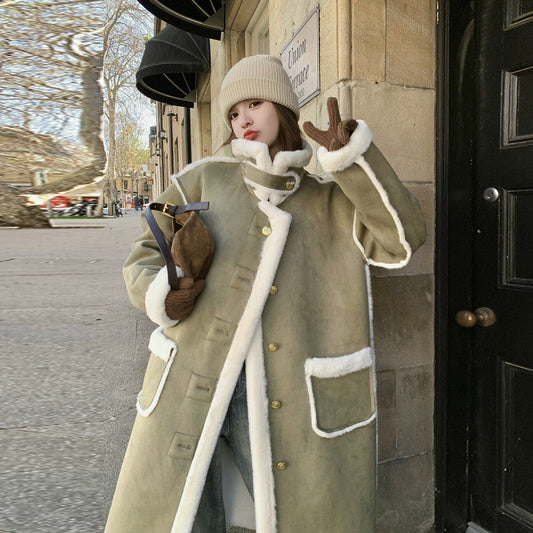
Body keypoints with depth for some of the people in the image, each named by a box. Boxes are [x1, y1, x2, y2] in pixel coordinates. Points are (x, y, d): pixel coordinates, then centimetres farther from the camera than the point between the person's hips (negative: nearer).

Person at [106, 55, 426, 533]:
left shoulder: (329, 200, 10)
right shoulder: (205, 178, 8)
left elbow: (402, 239, -4)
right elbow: (145, 258, 10)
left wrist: (350, 154, -11)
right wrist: (162, 296, -13)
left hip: (280, 394, 0)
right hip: (187, 382, 1)